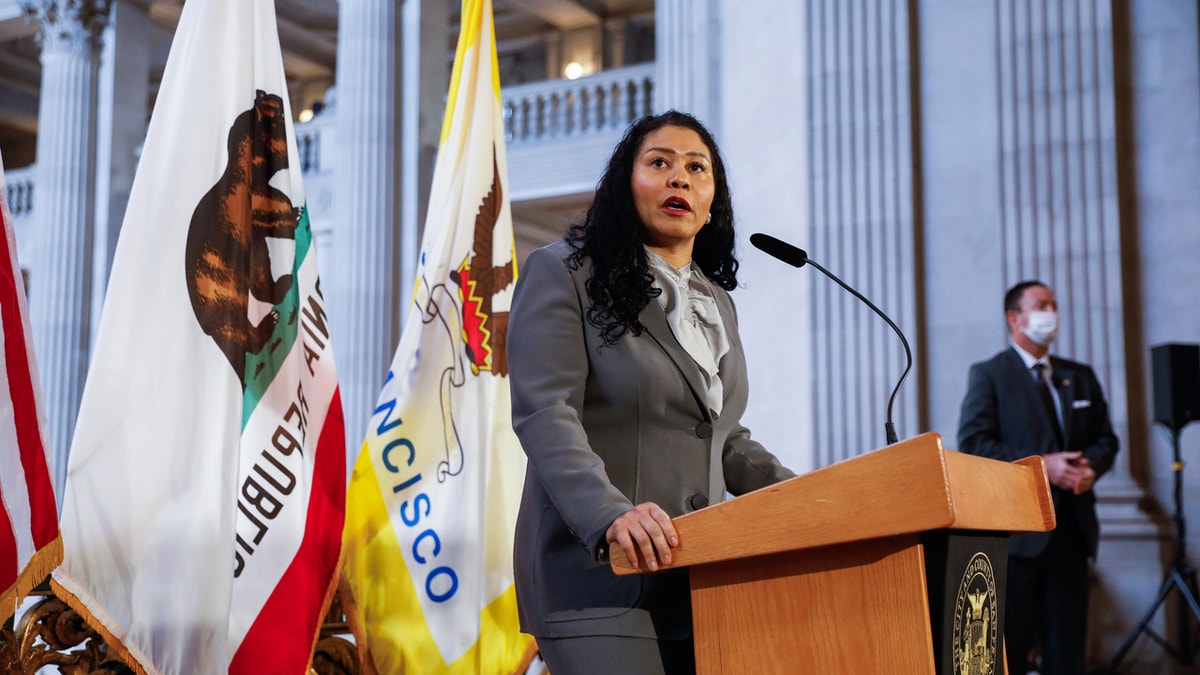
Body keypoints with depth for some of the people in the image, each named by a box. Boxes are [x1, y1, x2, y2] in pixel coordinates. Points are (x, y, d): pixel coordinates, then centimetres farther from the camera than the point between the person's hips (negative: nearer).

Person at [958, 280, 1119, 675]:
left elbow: (1105, 438, 18)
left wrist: (1092, 466, -5)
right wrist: (1040, 465, -17)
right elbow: (973, 442, -9)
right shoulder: (988, 375, 1)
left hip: (1072, 524, 5)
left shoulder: (1080, 376, 18)